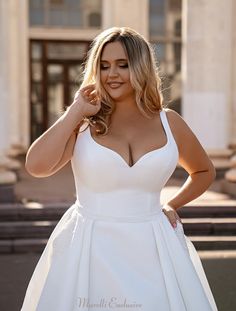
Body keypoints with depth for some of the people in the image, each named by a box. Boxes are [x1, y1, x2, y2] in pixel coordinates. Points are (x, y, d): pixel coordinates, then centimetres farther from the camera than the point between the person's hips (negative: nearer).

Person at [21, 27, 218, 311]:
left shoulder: (169, 122, 4)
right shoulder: (82, 124, -2)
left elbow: (205, 171, 21)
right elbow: (36, 167, -21)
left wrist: (171, 205, 8)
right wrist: (76, 111, -12)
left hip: (152, 248, 2)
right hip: (90, 249, -1)